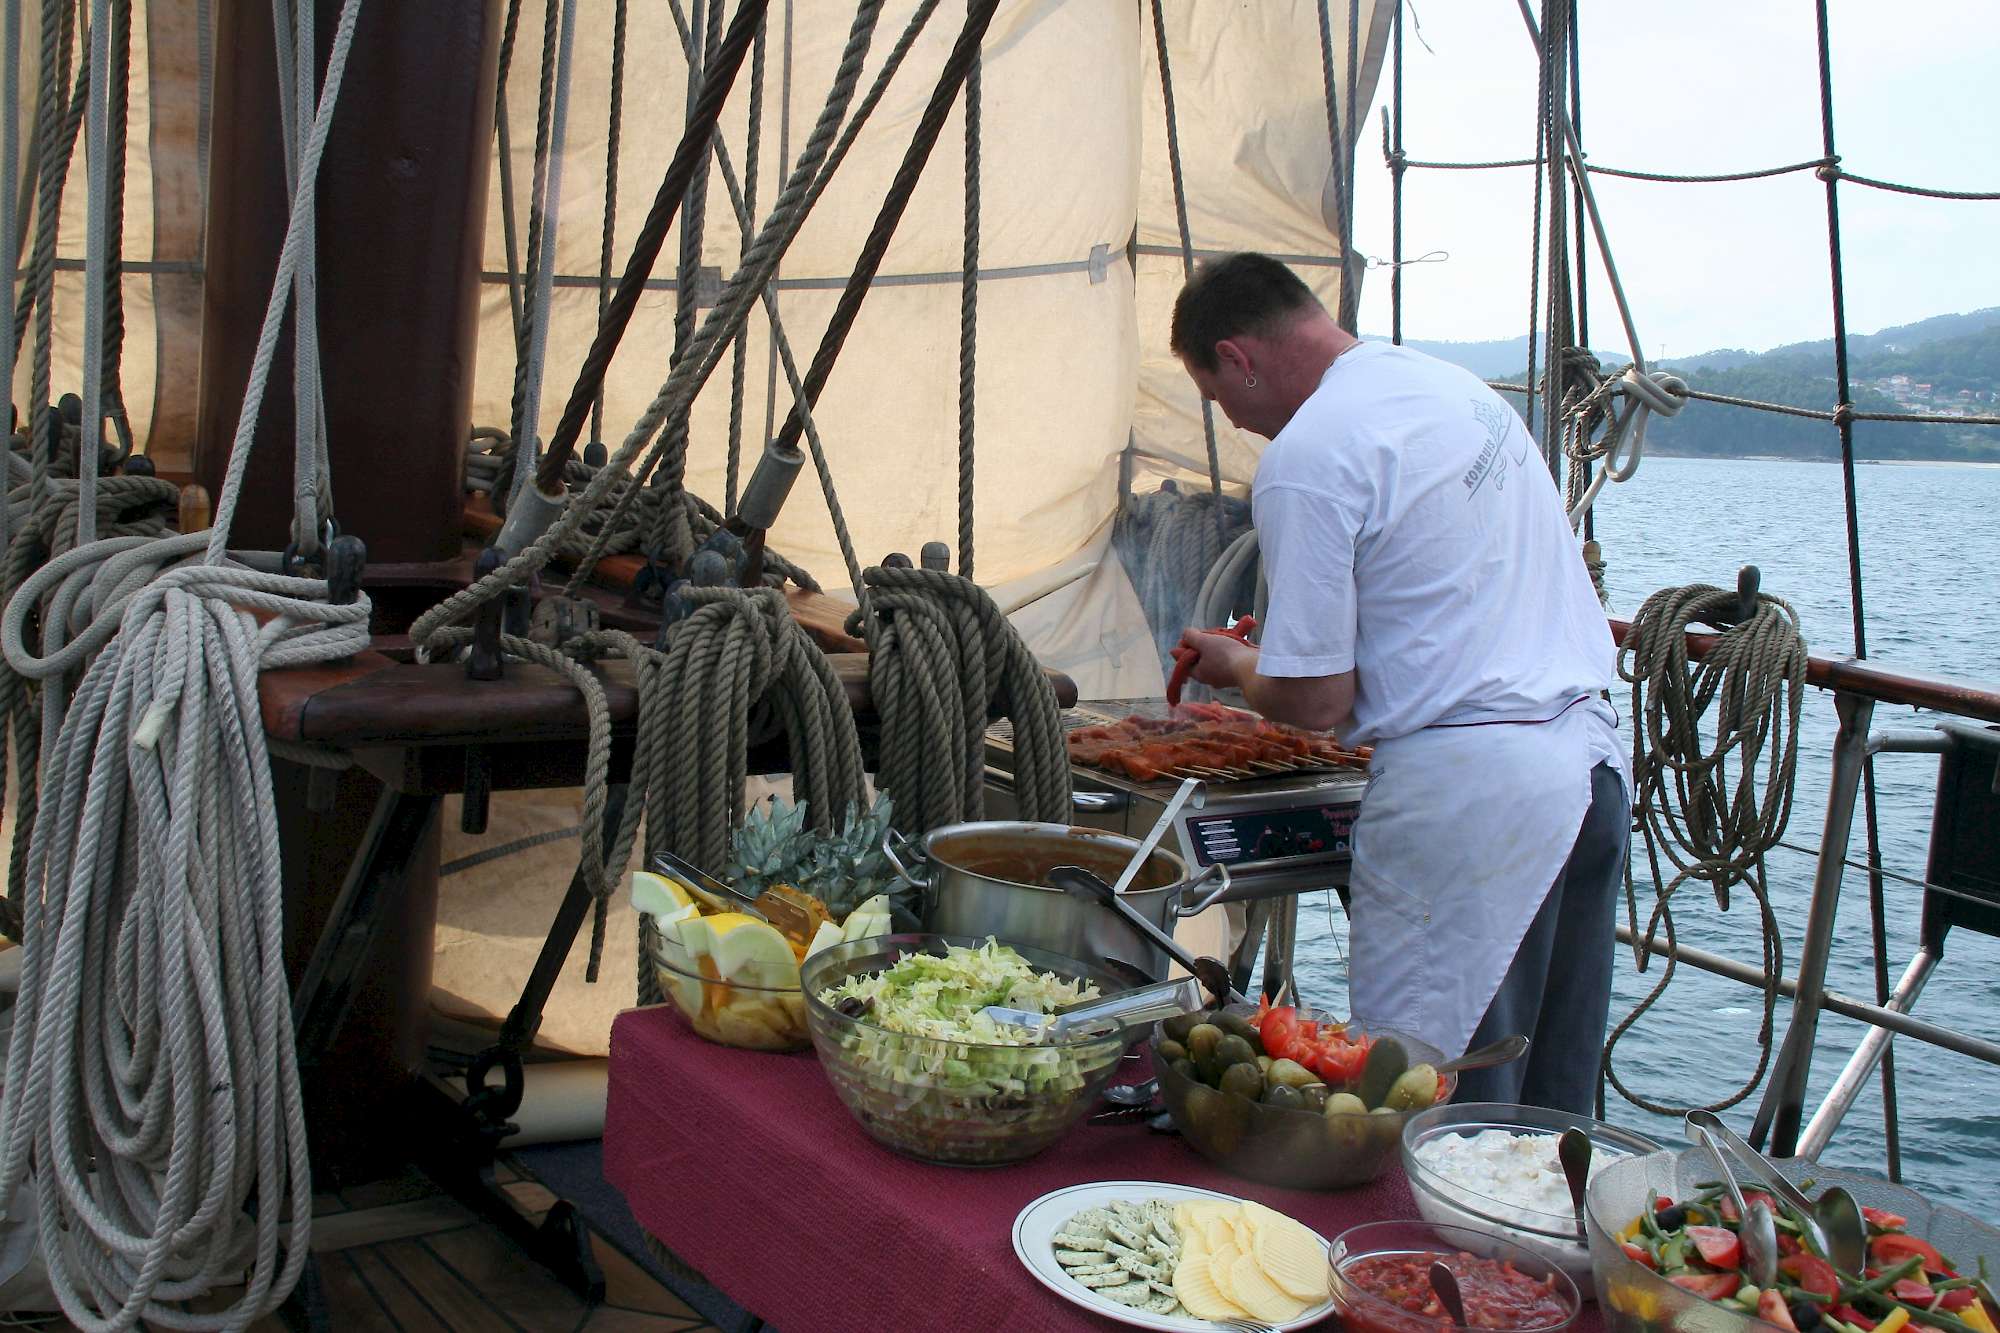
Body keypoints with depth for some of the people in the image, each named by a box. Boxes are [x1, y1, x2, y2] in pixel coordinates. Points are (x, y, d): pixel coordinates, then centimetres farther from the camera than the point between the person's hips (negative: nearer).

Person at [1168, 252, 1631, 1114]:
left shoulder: (1306, 455, -13)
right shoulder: (1459, 387, 14)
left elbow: (1315, 701, -12)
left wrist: (1233, 665, 9)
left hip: (1466, 791, -9)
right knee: (1551, 1112, 17)